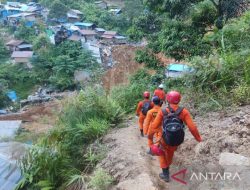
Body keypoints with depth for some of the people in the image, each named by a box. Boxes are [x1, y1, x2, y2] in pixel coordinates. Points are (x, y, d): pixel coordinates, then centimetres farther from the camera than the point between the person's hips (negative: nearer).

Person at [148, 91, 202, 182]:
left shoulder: (162, 112, -19)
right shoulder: (184, 112, -18)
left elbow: (154, 126, -14)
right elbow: (192, 127, -18)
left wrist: (149, 135, 6)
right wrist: (198, 138, -1)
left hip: (165, 141, -2)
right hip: (178, 141, 2)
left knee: (161, 151, 29)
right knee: (170, 151, 34)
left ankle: (166, 174, 28)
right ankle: (167, 166, 58)